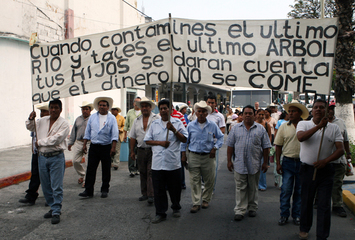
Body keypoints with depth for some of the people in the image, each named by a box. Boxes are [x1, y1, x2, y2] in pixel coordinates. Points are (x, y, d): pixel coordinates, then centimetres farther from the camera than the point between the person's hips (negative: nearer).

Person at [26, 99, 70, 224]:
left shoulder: (64, 123, -7)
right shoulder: (42, 121, 11)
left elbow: (56, 139, -18)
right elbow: (31, 128, 29)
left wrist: (40, 142, -9)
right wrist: (30, 119, 8)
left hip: (56, 157, -6)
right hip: (42, 157, 6)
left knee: (56, 187, -5)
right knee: (46, 186, 12)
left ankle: (56, 212, 3)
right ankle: (53, 208, 26)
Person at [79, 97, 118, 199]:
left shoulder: (112, 118, 0)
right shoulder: (92, 117, 9)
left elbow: (115, 134, -5)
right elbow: (87, 132, 12)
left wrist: (113, 147, -14)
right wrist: (84, 144, 6)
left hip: (106, 147, -2)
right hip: (94, 146, 2)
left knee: (106, 170, 6)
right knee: (90, 169, 1)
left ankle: (104, 190, 18)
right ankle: (88, 191, 8)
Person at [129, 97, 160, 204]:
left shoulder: (157, 118, -2)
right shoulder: (137, 121, 12)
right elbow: (133, 137, 14)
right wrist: (132, 151, 11)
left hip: (153, 150, -5)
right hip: (141, 150, 5)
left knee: (151, 172, -8)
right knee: (143, 173, 11)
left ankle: (151, 195, -6)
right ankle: (145, 194, 21)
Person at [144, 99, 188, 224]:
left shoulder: (177, 123, 4)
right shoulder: (154, 124, 12)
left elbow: (184, 139, -3)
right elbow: (147, 140, 9)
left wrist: (174, 130, -16)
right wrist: (159, 142, -7)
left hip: (173, 163, -2)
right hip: (157, 163, 2)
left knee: (175, 188, 10)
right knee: (158, 189, 4)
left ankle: (176, 208, 31)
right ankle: (160, 213, 14)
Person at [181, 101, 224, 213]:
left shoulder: (212, 125, 2)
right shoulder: (191, 126, 3)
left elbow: (221, 137, 11)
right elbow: (184, 141, 9)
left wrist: (215, 148, -4)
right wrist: (183, 155, 4)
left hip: (208, 156, 0)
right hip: (193, 156, 0)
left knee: (209, 180, 8)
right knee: (194, 180, 0)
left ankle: (206, 200, 27)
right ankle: (196, 203, 7)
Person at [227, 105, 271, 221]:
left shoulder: (261, 129, 4)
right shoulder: (236, 128, 6)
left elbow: (266, 147, 5)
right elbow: (230, 145, 7)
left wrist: (265, 162, 2)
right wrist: (229, 160, 2)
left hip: (255, 165, 0)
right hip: (239, 164, 0)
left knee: (253, 188, 12)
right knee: (240, 188, 0)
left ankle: (252, 208, 25)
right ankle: (239, 210, 4)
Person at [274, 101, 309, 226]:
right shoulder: (284, 127, 3)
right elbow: (278, 146, 6)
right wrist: (278, 163, 1)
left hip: (303, 162, 0)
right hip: (288, 161, 0)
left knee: (299, 190, 9)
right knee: (286, 189, 1)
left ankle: (297, 215, 22)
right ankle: (284, 215, 13)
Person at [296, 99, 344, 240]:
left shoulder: (334, 128, 4)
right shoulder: (303, 124, 2)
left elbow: (340, 150, -4)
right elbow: (300, 137, -21)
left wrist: (325, 161, -18)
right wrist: (319, 126, -24)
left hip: (325, 170, 0)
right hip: (307, 169, 0)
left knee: (324, 204, 1)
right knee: (306, 201, 13)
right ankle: (304, 228, 33)